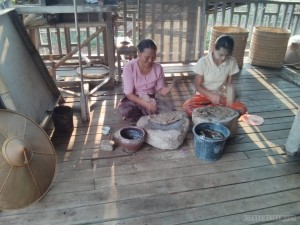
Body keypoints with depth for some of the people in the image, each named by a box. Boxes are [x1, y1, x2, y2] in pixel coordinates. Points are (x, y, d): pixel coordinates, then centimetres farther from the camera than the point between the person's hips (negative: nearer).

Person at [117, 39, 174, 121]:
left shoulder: (158, 68, -9)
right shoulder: (129, 67, -18)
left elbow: (159, 89, 1)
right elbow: (129, 94, -19)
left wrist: (163, 91, -25)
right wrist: (146, 104, -33)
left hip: (150, 100, 3)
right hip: (133, 99, -3)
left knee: (169, 111, -22)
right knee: (123, 109, -36)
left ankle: (136, 114, -4)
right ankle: (147, 115, -7)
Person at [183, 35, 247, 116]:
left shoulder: (232, 62, -9)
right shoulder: (203, 62, -17)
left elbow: (229, 84, 0)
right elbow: (197, 86, -12)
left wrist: (230, 98, -18)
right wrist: (212, 95, -28)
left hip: (221, 96, 2)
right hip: (204, 94, -2)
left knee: (242, 108, -22)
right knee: (187, 106, -32)